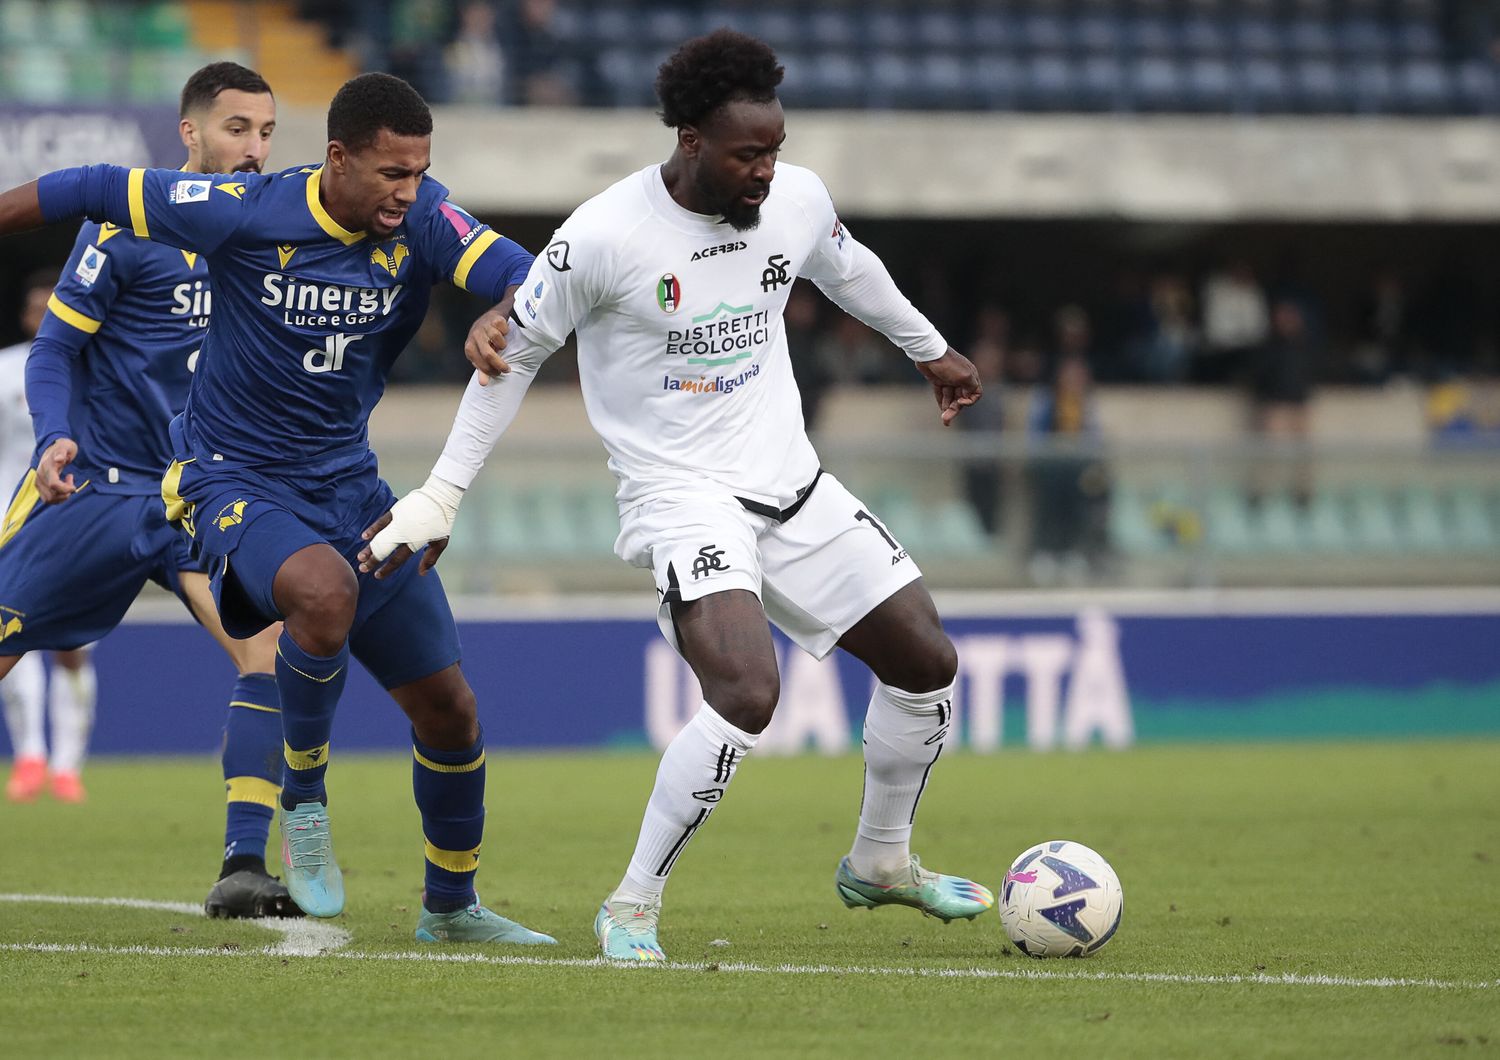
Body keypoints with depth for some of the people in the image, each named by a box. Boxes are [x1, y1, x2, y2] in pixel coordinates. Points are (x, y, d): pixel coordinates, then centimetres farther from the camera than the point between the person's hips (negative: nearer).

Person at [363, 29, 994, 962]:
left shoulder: (799, 201, -3)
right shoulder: (604, 236, -19)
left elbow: (848, 270, 22)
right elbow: (513, 354, -5)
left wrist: (931, 350, 38)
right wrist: (442, 497, -3)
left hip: (793, 485, 7)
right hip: (683, 496, -7)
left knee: (927, 663, 9)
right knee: (749, 693, -28)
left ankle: (882, 861, 34)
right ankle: (632, 909, -15)